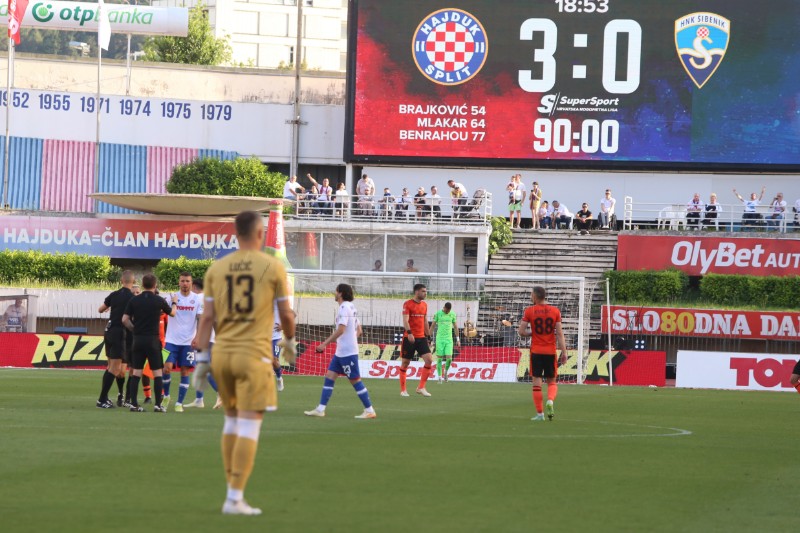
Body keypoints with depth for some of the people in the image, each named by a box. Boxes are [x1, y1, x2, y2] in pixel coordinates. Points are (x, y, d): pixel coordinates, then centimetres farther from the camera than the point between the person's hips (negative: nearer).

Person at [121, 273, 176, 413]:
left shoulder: (134, 300, 0)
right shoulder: (159, 300, -5)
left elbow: (125, 320, -1)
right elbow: (172, 313, 14)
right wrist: (174, 303, 34)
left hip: (138, 339, 3)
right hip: (153, 340, -3)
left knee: (136, 372, 6)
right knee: (157, 372, 4)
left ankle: (134, 404, 2)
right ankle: (158, 405, 0)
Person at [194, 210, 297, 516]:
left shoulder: (216, 268, 6)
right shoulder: (273, 267, -3)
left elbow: (207, 317, 3)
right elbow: (286, 313, 3)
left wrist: (202, 358, 6)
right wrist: (290, 341, 22)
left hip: (222, 353, 5)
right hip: (253, 354, -5)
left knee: (232, 420, 19)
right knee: (249, 426, -4)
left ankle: (232, 492, 21)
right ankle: (235, 499, -10)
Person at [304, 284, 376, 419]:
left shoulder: (344, 308, -15)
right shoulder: (351, 307, 14)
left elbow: (340, 330, -23)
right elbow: (359, 330, 18)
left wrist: (325, 343, -20)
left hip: (347, 352, -10)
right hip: (340, 352, 10)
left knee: (355, 380, -5)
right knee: (329, 376, 7)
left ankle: (369, 411, 0)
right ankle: (320, 409, 6)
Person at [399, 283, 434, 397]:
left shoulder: (424, 305, 12)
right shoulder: (408, 304, -7)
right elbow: (405, 320, -17)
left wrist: (428, 336, 17)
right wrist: (409, 333, -31)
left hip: (421, 337, 5)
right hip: (409, 337, -5)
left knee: (429, 360, -9)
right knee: (405, 362, 2)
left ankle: (421, 387, -2)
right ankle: (403, 390, 12)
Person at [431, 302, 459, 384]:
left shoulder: (452, 314, 5)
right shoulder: (438, 313, -2)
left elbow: (455, 327, 14)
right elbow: (433, 325, 4)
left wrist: (457, 339, 13)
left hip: (449, 339, 2)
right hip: (439, 339, -1)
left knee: (449, 358, -8)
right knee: (439, 358, -3)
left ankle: (446, 372, 19)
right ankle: (440, 376, 5)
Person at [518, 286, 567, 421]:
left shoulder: (529, 311, -5)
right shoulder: (555, 311, 0)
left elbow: (521, 332, -7)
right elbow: (559, 333, -3)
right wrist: (564, 352, -2)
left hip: (536, 351, -2)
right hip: (551, 351, 2)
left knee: (537, 381, 2)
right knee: (551, 381, 13)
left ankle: (539, 414, 0)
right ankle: (550, 401, -16)